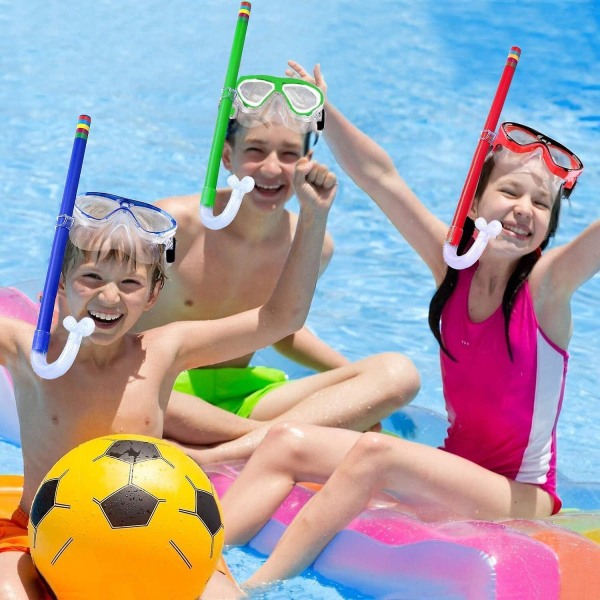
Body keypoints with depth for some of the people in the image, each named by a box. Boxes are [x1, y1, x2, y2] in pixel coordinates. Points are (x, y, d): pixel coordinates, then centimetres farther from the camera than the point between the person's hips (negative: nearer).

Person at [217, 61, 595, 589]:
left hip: (520, 499, -6)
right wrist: (323, 110, 2)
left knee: (376, 453, -29)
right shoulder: (453, 264, 1)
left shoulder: (546, 284, -12)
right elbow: (379, 176, 3)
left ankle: (255, 587, -26)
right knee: (288, 442, -7)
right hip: (453, 472, 6)